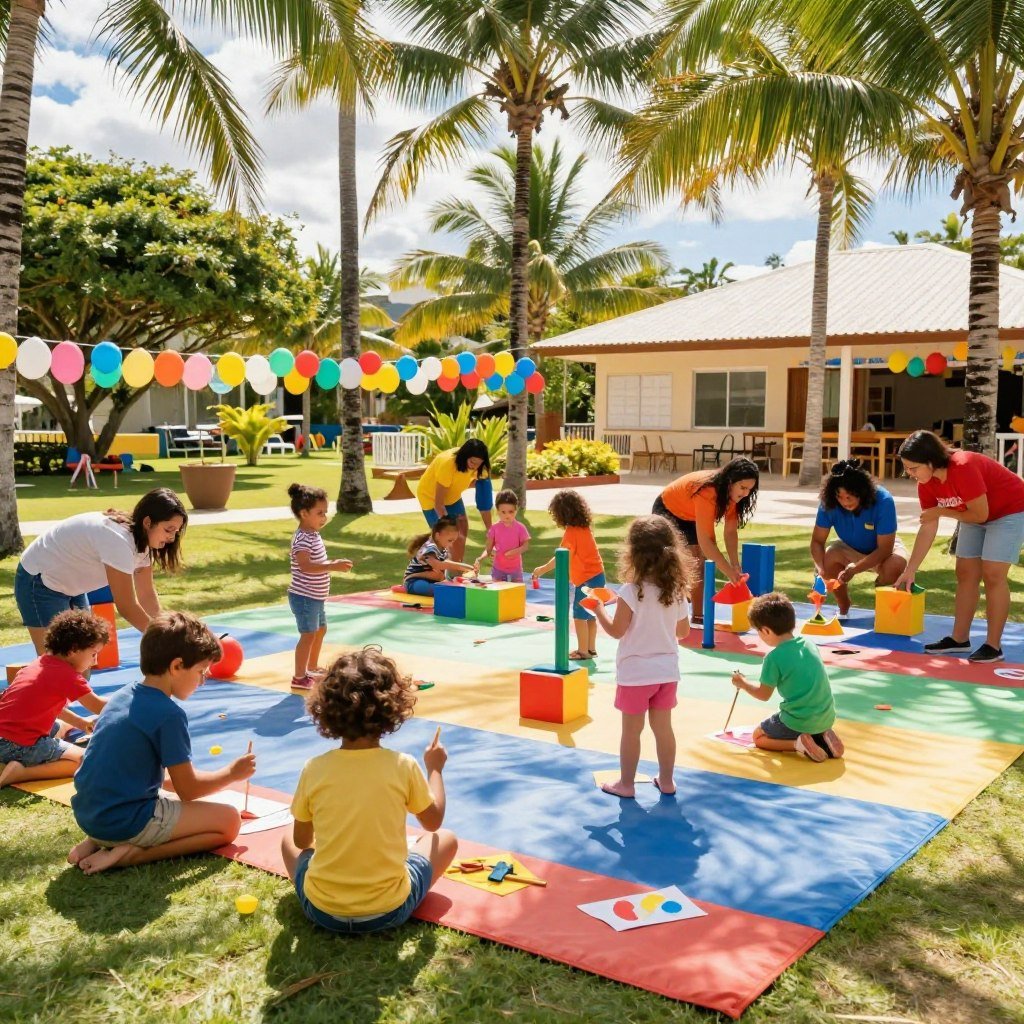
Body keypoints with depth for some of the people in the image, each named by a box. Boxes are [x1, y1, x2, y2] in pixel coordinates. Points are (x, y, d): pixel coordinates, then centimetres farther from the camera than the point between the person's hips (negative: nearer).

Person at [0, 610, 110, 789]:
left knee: (65, 728, 32)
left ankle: (14, 761, 14)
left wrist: (82, 724, 17)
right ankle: (19, 772, -16)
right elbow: (97, 706, -14)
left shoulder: (43, 662, 13)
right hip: (20, 745, -10)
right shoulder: (67, 674, -14)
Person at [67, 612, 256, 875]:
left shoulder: (122, 695, 8)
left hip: (87, 814, 9)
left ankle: (97, 842, 10)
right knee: (228, 820, 0)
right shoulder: (170, 714, -17)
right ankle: (130, 853, -11)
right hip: (126, 822, -8)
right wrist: (232, 773, 6)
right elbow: (187, 789, -9)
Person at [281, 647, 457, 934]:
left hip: (321, 910, 2)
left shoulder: (314, 769, -11)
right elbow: (433, 821, 5)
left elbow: (302, 840, 3)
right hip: (389, 911, -1)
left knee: (288, 842, 31)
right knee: (446, 839, 22)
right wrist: (434, 768, 20)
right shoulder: (404, 766, -13)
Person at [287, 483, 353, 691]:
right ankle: (299, 678, 1)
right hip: (304, 596, -11)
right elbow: (305, 565, -36)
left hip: (316, 597, 11)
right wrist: (333, 567, -39)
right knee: (308, 634, -7)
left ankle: (312, 669, 38)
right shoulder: (303, 538, -21)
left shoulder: (314, 535, 11)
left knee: (320, 629, 23)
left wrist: (333, 563, 11)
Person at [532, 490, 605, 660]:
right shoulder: (584, 528, 10)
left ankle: (583, 651, 3)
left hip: (586, 579, -9)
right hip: (597, 576, 9)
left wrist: (542, 569, -14)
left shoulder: (571, 532, -16)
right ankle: (591, 648, 25)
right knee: (590, 615, 17)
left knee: (579, 616, -2)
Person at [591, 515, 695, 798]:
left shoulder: (631, 591, -19)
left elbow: (616, 631, -13)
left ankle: (626, 783, 18)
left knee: (631, 730, 7)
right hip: (667, 671, 5)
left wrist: (598, 609, 0)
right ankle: (666, 780, 26)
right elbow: (684, 631, 8)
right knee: (663, 727, 16)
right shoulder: (677, 590, -2)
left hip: (635, 672, -5)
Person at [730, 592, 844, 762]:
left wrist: (743, 683, 14)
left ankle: (798, 743, -7)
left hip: (799, 721, -7)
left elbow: (764, 695, -4)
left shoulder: (774, 658, -16)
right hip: (827, 717, 7)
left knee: (759, 737, 16)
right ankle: (822, 737, 8)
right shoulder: (809, 643, 2)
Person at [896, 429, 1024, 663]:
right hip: (976, 514, 8)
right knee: (965, 572, 5)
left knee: (992, 574, -13)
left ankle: (993, 646, -8)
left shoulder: (963, 468, -35)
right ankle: (959, 638, 13)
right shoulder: (926, 482, -11)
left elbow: (980, 514, -30)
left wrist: (942, 511, -17)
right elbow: (928, 528, -8)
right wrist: (910, 571, -11)